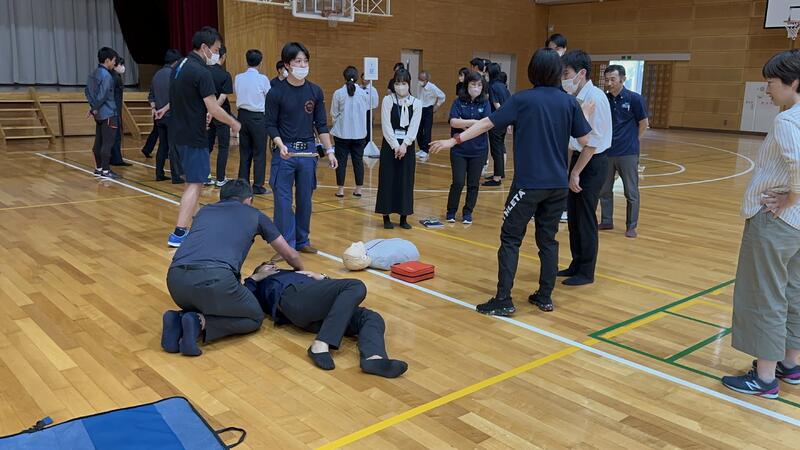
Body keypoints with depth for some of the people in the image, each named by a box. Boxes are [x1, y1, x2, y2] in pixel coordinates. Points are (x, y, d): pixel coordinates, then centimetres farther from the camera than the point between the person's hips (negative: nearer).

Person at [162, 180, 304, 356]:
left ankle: (178, 320, 5)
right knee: (255, 317, 21)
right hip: (214, 278, -5)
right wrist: (302, 272, 58)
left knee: (202, 305, 37)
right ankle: (201, 324, -3)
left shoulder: (204, 210, 33)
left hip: (176, 277, 5)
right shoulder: (255, 215, 25)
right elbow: (291, 255, 34)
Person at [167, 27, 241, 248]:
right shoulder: (201, 72, -18)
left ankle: (196, 220, 33)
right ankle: (179, 234, -7)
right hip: (193, 136, -9)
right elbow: (214, 109, -19)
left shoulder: (179, 66, 10)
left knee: (192, 180, 21)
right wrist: (234, 123, -5)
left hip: (178, 132, 9)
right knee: (195, 184, -5)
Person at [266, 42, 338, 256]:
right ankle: (286, 244, 9)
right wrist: (281, 146, -20)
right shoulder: (276, 93, -6)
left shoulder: (316, 92, 5)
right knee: (283, 200, -1)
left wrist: (329, 151, 3)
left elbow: (321, 125, 9)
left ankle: (302, 240, 23)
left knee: (305, 199, 11)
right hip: (285, 151, -3)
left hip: (308, 150, 4)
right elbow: (271, 125, -4)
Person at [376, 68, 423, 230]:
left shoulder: (416, 103, 1)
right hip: (389, 145, -2)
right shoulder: (388, 100, -3)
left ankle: (404, 217, 14)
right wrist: (395, 145, -14)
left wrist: (404, 145, -16)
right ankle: (386, 216, 10)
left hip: (407, 146, 2)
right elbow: (386, 126, -8)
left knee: (406, 180, 5)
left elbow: (414, 127, -5)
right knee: (387, 180, 0)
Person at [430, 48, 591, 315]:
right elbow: (586, 141, 3)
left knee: (511, 239, 2)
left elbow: (487, 123, -6)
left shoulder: (522, 99, -5)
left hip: (528, 183, -4)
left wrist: (455, 140, 0)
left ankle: (503, 300, -1)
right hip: (558, 184, 4)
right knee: (548, 240, 14)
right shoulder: (570, 102, 3)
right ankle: (545, 297, 19)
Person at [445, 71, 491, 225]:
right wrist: (474, 122, -19)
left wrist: (463, 124, -13)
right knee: (458, 182, -2)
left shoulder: (485, 103, 2)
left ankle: (468, 212, 22)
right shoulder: (459, 102, -1)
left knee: (473, 184, 7)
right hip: (459, 149, -1)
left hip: (478, 150, 1)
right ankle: (451, 211, 17)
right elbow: (453, 122, -14)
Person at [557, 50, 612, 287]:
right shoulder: (577, 98, 7)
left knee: (585, 218, 0)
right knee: (573, 216, 14)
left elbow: (593, 141, -19)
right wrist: (569, 168, 11)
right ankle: (577, 264, 28)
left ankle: (586, 272, 13)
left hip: (593, 163, -8)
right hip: (578, 158, 8)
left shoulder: (595, 98, -18)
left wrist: (576, 172, -16)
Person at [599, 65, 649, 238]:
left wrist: (632, 141, 5)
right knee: (604, 190, 11)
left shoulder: (634, 99, -7)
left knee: (631, 192, 3)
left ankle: (631, 226, 13)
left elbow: (644, 124, 1)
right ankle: (606, 221, 25)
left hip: (628, 153, -4)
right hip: (606, 152, 4)